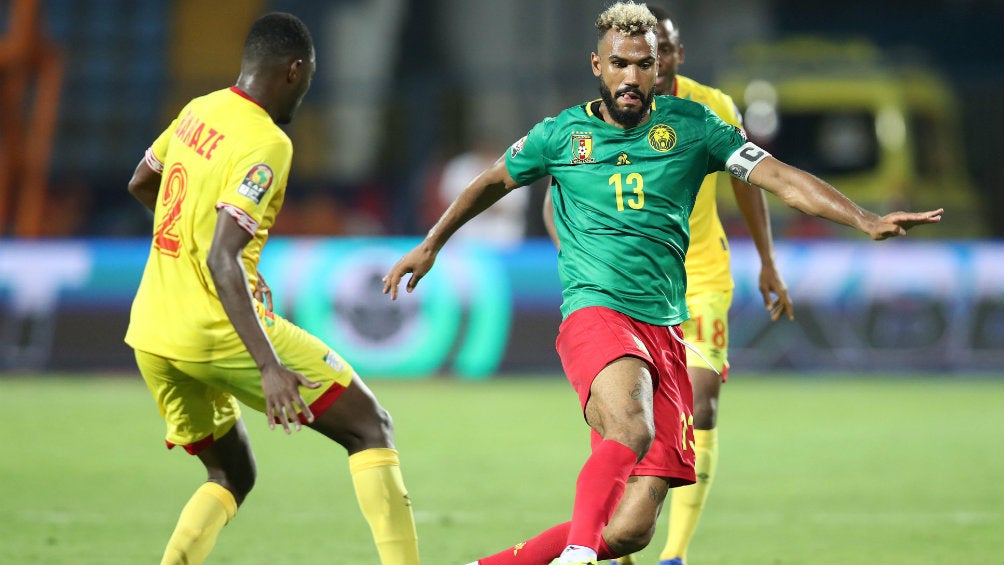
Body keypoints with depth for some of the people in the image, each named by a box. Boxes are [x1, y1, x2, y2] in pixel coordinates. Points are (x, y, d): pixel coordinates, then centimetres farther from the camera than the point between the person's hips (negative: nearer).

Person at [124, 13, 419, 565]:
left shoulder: (198, 113, 9)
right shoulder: (265, 145, -16)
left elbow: (140, 183, 27)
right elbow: (221, 261, -25)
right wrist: (269, 365, -30)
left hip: (150, 334, 8)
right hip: (217, 330, -8)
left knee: (231, 475, 22)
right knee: (370, 426, 2)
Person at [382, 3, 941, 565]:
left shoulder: (689, 125, 8)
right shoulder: (562, 133, 7)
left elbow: (778, 176, 2)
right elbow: (493, 181, 25)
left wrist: (867, 220, -8)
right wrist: (429, 246, 30)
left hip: (664, 328, 2)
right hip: (596, 313, -2)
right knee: (632, 432, -37)